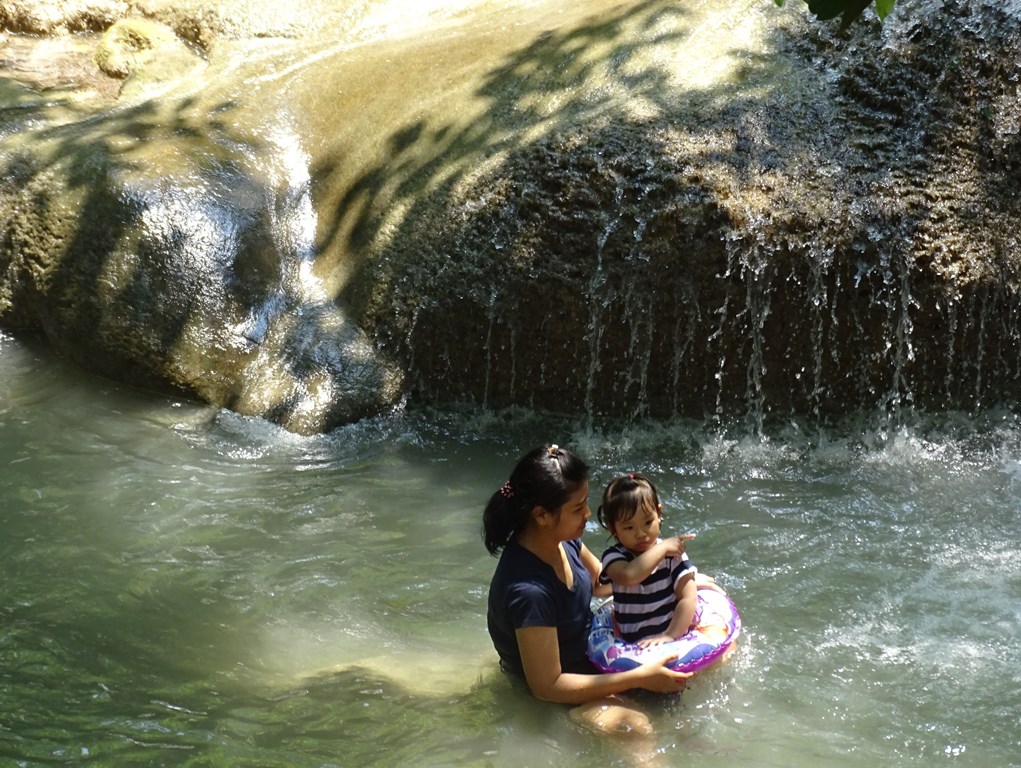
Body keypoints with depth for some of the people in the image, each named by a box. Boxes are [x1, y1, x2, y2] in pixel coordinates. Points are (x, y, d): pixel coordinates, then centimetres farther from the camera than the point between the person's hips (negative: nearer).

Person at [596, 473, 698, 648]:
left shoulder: (673, 553, -2)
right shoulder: (613, 557, -4)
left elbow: (688, 598, -9)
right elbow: (628, 576, -28)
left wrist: (670, 635, -20)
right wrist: (661, 549, -19)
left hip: (676, 635, -1)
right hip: (634, 645, 1)